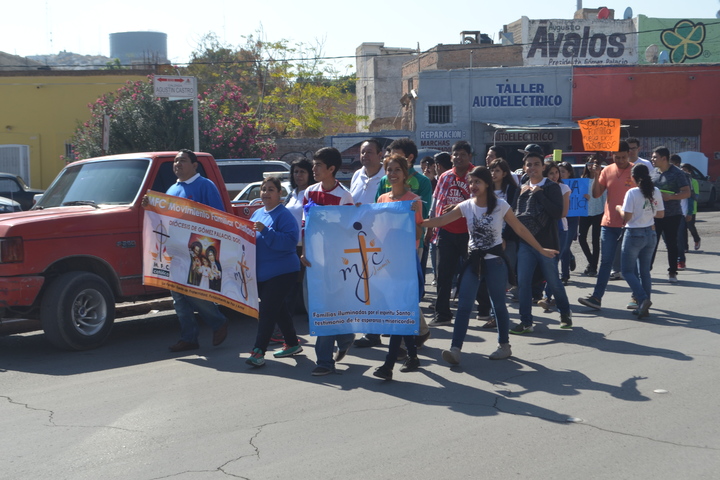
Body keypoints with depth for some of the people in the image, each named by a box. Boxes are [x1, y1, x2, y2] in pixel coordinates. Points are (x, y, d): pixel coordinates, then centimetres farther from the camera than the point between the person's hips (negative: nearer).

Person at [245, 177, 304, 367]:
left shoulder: (284, 215, -12)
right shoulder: (257, 214, 13)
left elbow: (290, 241, -24)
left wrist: (265, 231, -29)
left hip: (281, 272, -8)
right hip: (260, 271, 8)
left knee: (267, 311, -10)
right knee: (279, 310, 18)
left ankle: (258, 351, -7)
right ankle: (292, 344, 32)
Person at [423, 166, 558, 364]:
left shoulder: (500, 206, -7)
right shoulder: (466, 206, -1)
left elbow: (520, 230, -2)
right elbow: (442, 220, -7)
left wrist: (541, 250, -2)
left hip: (494, 261, -2)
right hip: (473, 260, 3)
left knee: (498, 304, 8)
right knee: (464, 305, -6)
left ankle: (504, 345, 25)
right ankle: (455, 348, -8)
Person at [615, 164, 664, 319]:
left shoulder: (632, 193, -15)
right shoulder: (656, 191, 1)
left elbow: (626, 217, -17)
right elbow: (660, 214, 7)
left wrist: (619, 208, 2)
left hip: (634, 234, -6)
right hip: (650, 234, 6)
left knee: (628, 271, 3)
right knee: (645, 270, 13)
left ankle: (643, 299, -15)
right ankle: (643, 306, 13)